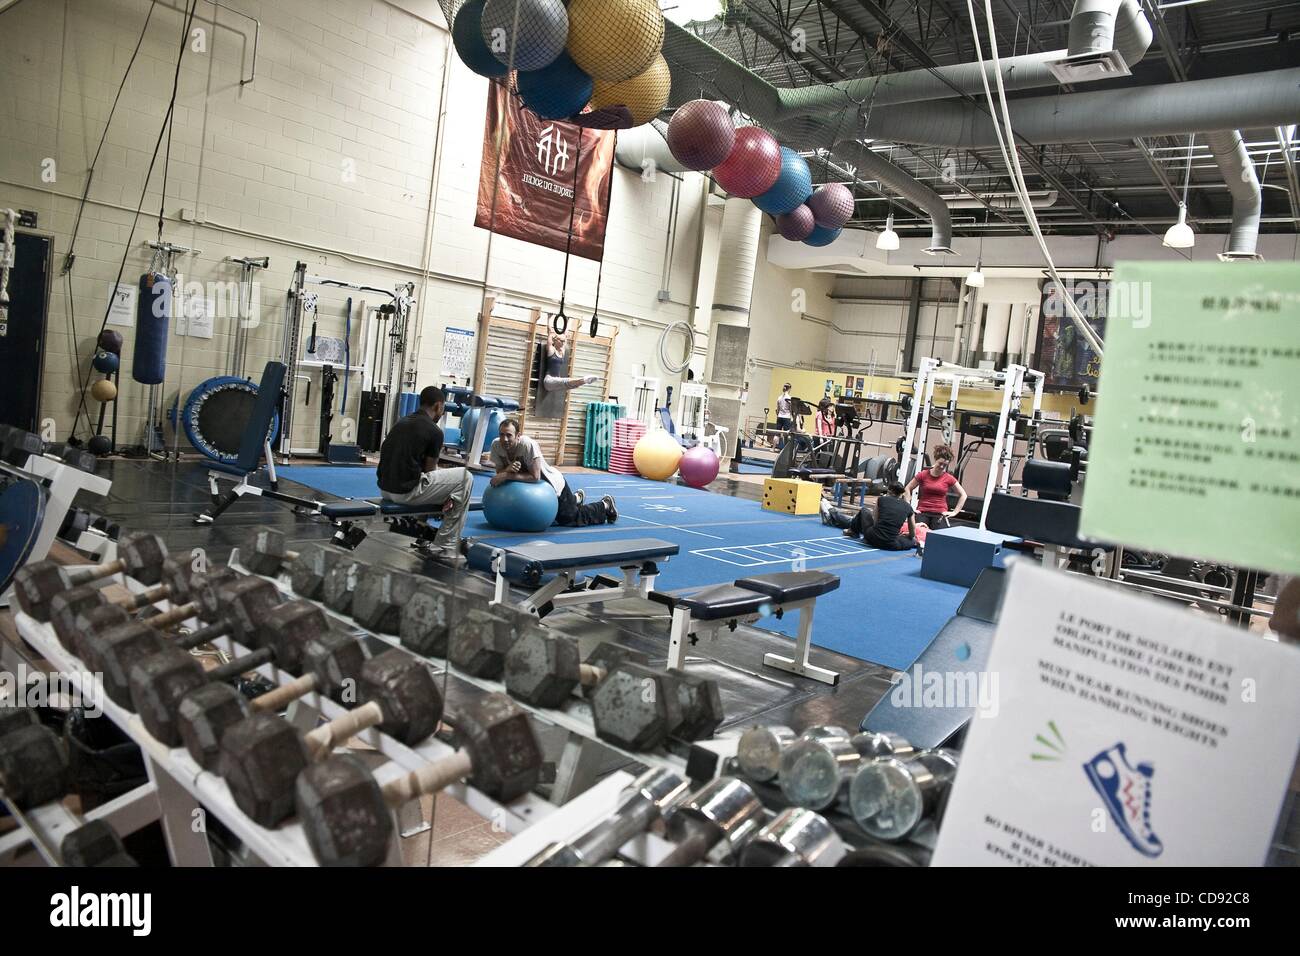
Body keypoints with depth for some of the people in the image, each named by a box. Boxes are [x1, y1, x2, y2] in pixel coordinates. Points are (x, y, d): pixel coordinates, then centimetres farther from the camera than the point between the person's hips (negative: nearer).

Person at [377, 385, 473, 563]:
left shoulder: (402, 422, 17)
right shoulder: (434, 431, -7)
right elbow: (430, 470, 3)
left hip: (386, 488, 9)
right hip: (406, 491, -9)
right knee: (465, 478, 4)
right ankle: (447, 549, 7)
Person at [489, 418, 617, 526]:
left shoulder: (528, 445, -38)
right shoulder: (496, 446, -21)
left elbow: (535, 476, -39)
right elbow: (500, 472, -15)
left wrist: (507, 475, -44)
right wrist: (508, 469, -38)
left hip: (553, 484, -7)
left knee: (570, 519, -4)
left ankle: (605, 505, 21)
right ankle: (576, 498, 57)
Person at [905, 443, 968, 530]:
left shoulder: (949, 478, 4)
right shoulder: (923, 475, 3)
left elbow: (963, 495, 11)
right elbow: (908, 489, 9)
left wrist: (955, 512, 5)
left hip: (940, 513, 0)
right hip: (922, 512, 0)